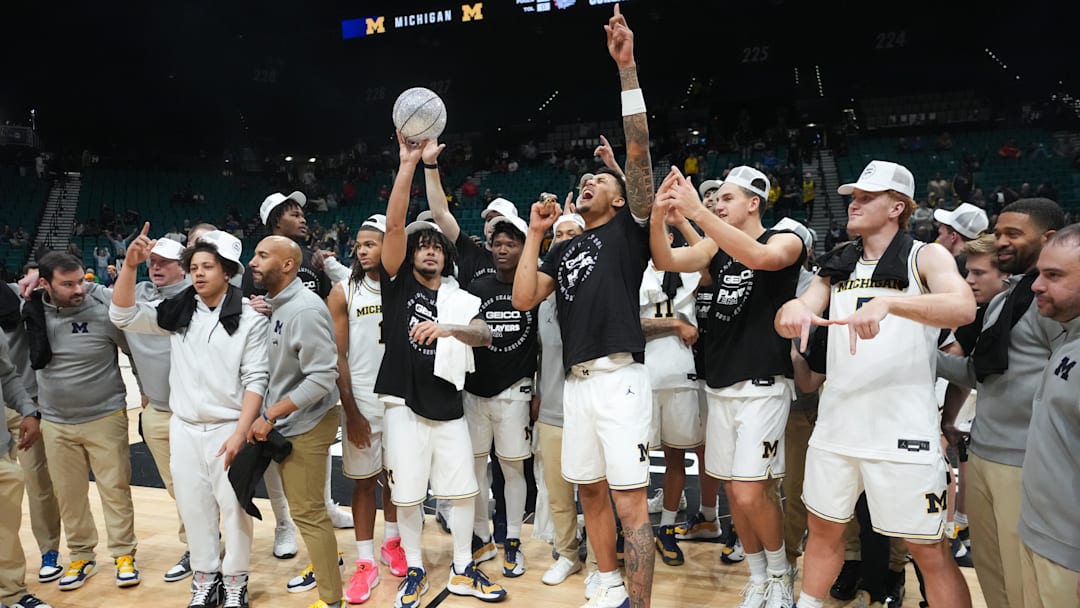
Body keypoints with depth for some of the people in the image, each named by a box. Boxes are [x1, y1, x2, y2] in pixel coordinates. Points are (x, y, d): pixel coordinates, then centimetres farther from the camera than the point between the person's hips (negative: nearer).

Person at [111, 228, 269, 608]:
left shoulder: (248, 319, -8)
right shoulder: (178, 311, 5)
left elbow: (256, 380, -9)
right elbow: (123, 317, -1)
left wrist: (240, 433, -15)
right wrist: (130, 265, -13)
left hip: (228, 428, -4)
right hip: (184, 427, 4)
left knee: (233, 506, 4)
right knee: (193, 506, 12)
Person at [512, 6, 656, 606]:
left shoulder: (628, 229, 3)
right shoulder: (564, 249, 18)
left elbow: (639, 151, -9)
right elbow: (523, 299, 6)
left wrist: (626, 67, -14)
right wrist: (535, 234, 6)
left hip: (619, 379, -6)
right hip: (576, 382, 7)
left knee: (630, 501, -4)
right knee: (589, 491, 15)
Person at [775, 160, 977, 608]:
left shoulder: (927, 257, -1)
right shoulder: (839, 265, 12)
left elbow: (963, 308, -21)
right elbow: (789, 323, 2)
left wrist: (886, 303, -38)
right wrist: (793, 307, -22)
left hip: (903, 429, -4)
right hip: (836, 423, 5)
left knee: (929, 551, 3)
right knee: (823, 530, 16)